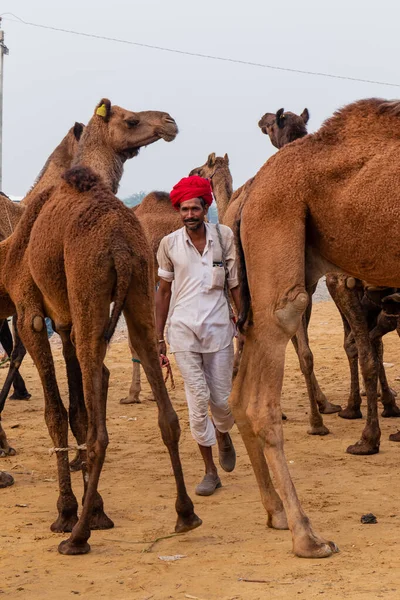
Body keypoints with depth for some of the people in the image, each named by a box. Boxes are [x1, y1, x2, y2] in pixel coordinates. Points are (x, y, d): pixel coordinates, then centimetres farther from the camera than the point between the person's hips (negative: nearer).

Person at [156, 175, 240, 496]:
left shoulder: (224, 236, 0)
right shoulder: (169, 244, 2)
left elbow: (236, 283, 6)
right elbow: (164, 290, 10)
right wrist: (158, 337, 9)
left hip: (218, 326, 0)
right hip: (183, 328, 0)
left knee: (221, 398, 2)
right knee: (197, 398, -4)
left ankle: (223, 435, 39)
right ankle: (210, 471, 7)